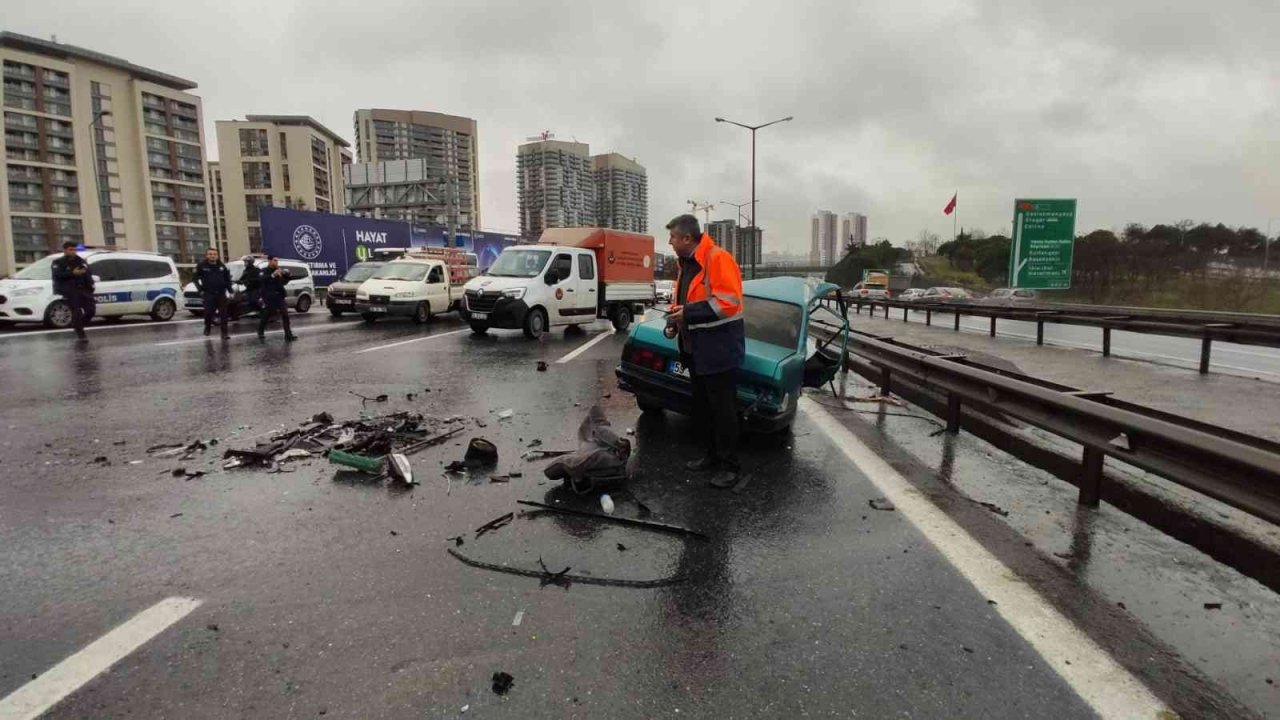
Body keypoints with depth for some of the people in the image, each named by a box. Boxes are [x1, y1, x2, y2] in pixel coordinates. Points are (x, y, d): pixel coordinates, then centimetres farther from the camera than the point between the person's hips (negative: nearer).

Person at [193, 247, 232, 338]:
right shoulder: (202, 266, -1)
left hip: (221, 293, 2)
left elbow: (228, 278, 15)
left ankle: (224, 332, 1)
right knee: (208, 313, -1)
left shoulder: (222, 266, 8)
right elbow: (196, 278, 7)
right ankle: (207, 328, 23)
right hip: (209, 294, -2)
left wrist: (230, 290, 9)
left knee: (223, 313, -2)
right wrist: (200, 289, 0)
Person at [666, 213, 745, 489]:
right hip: (696, 349, 10)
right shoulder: (685, 263, 12)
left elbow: (728, 302, -25)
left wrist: (688, 313, -23)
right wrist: (678, 315, 4)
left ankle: (729, 465, 8)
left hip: (719, 348, -9)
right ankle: (713, 455, 30)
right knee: (702, 406, 17)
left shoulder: (717, 258, -17)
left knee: (722, 409, -2)